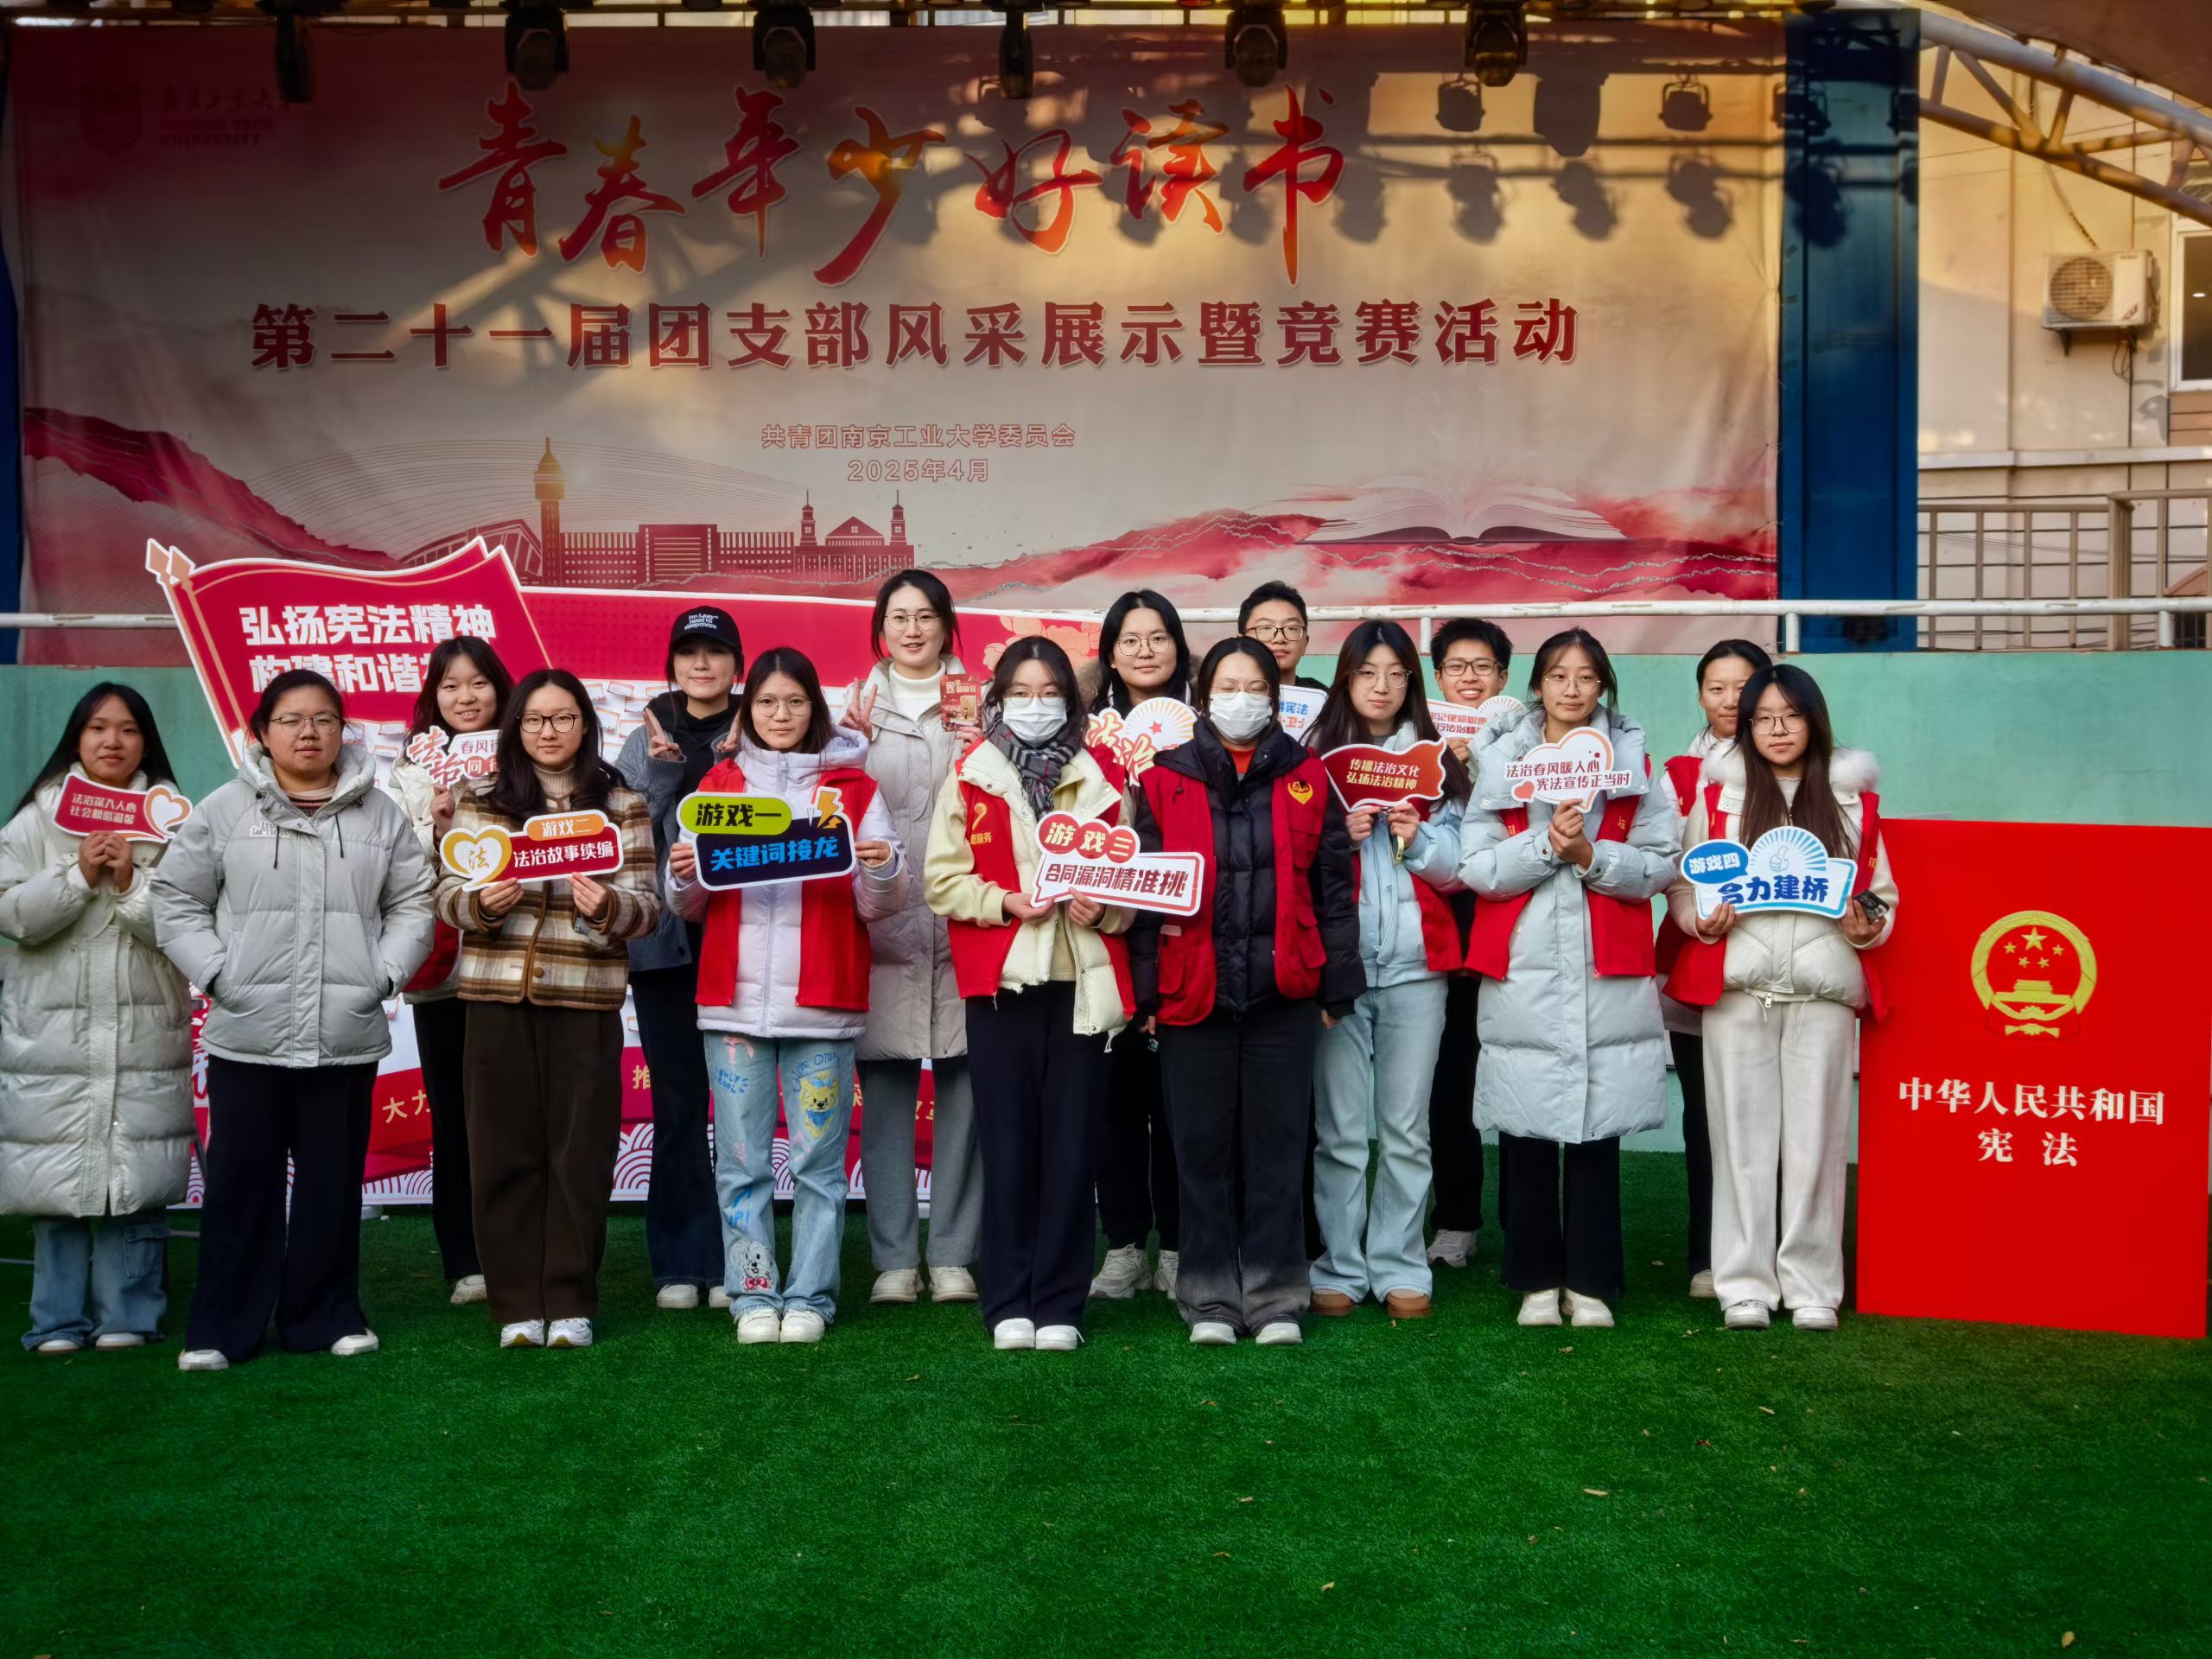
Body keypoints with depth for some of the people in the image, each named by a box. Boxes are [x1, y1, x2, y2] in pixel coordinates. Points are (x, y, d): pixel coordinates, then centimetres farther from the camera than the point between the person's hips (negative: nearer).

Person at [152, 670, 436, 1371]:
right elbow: (176, 899, 4)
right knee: (240, 1181, 5)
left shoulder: (381, 814, 6)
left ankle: (327, 1316, 21)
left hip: (347, 1037, 1)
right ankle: (223, 1325, 15)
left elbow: (411, 904, 8)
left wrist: (383, 974, -4)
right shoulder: (225, 809, 1)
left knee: (333, 1182, 9)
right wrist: (217, 974, -6)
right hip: (246, 1035, -1)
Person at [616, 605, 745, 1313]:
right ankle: (677, 1263, 12)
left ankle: (732, 1260, 9)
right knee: (677, 1102, 4)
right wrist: (662, 769, -9)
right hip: (664, 939, 2)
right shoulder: (644, 741, 11)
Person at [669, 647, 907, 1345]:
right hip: (734, 999, 1)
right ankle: (753, 1295, 10)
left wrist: (882, 870, -15)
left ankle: (809, 1297, 9)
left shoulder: (852, 787, 8)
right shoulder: (718, 786, 12)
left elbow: (877, 908, 6)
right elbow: (688, 907, 13)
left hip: (822, 1002, -1)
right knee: (741, 1160, 2)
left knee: (818, 1159, 1)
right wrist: (682, 877, -9)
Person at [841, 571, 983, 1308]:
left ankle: (953, 1255, 9)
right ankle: (893, 1259, 8)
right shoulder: (857, 706, 13)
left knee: (964, 1083, 0)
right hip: (881, 921, 0)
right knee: (884, 1085, 0)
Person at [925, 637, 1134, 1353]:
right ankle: (1009, 1304, 12)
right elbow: (941, 878, 3)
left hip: (1082, 978, 1)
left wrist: (1105, 909, -8)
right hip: (1000, 978, -1)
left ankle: (1059, 1305, 11)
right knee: (1009, 1144, 2)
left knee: (1072, 1145, 2)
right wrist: (1004, 901, -13)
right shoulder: (969, 775, 7)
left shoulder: (1101, 776, 10)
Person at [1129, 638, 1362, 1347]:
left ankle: (1275, 1297, 14)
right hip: (1193, 990, 0)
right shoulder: (1165, 780, 4)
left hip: (1282, 992, 0)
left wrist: (1338, 985, 2)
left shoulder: (1307, 777, 6)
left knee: (1279, 1144, 5)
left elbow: (1333, 886, 6)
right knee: (1203, 1148, 6)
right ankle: (1210, 1298, 16)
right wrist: (1146, 991, -3)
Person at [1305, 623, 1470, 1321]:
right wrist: (1340, 835, -12)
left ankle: (1399, 1268, 10)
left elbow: (1457, 868, 10)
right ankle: (1338, 1268, 7)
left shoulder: (1435, 761, 13)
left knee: (1406, 1127, 2)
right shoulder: (1315, 756, 9)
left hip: (1415, 960, 1)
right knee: (1339, 1126, -1)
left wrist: (1417, 839, -8)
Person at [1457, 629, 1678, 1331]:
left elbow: (1660, 866, 2)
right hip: (1522, 975, 0)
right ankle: (1536, 1280, 13)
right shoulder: (1501, 759, 8)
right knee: (1525, 1134, 1)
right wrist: (1545, 845, -14)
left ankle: (1591, 1282, 12)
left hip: (1608, 977, 0)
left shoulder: (1633, 761, 9)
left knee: (1597, 1132, 1)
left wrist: (1590, 855, -12)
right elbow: (1476, 867, -1)